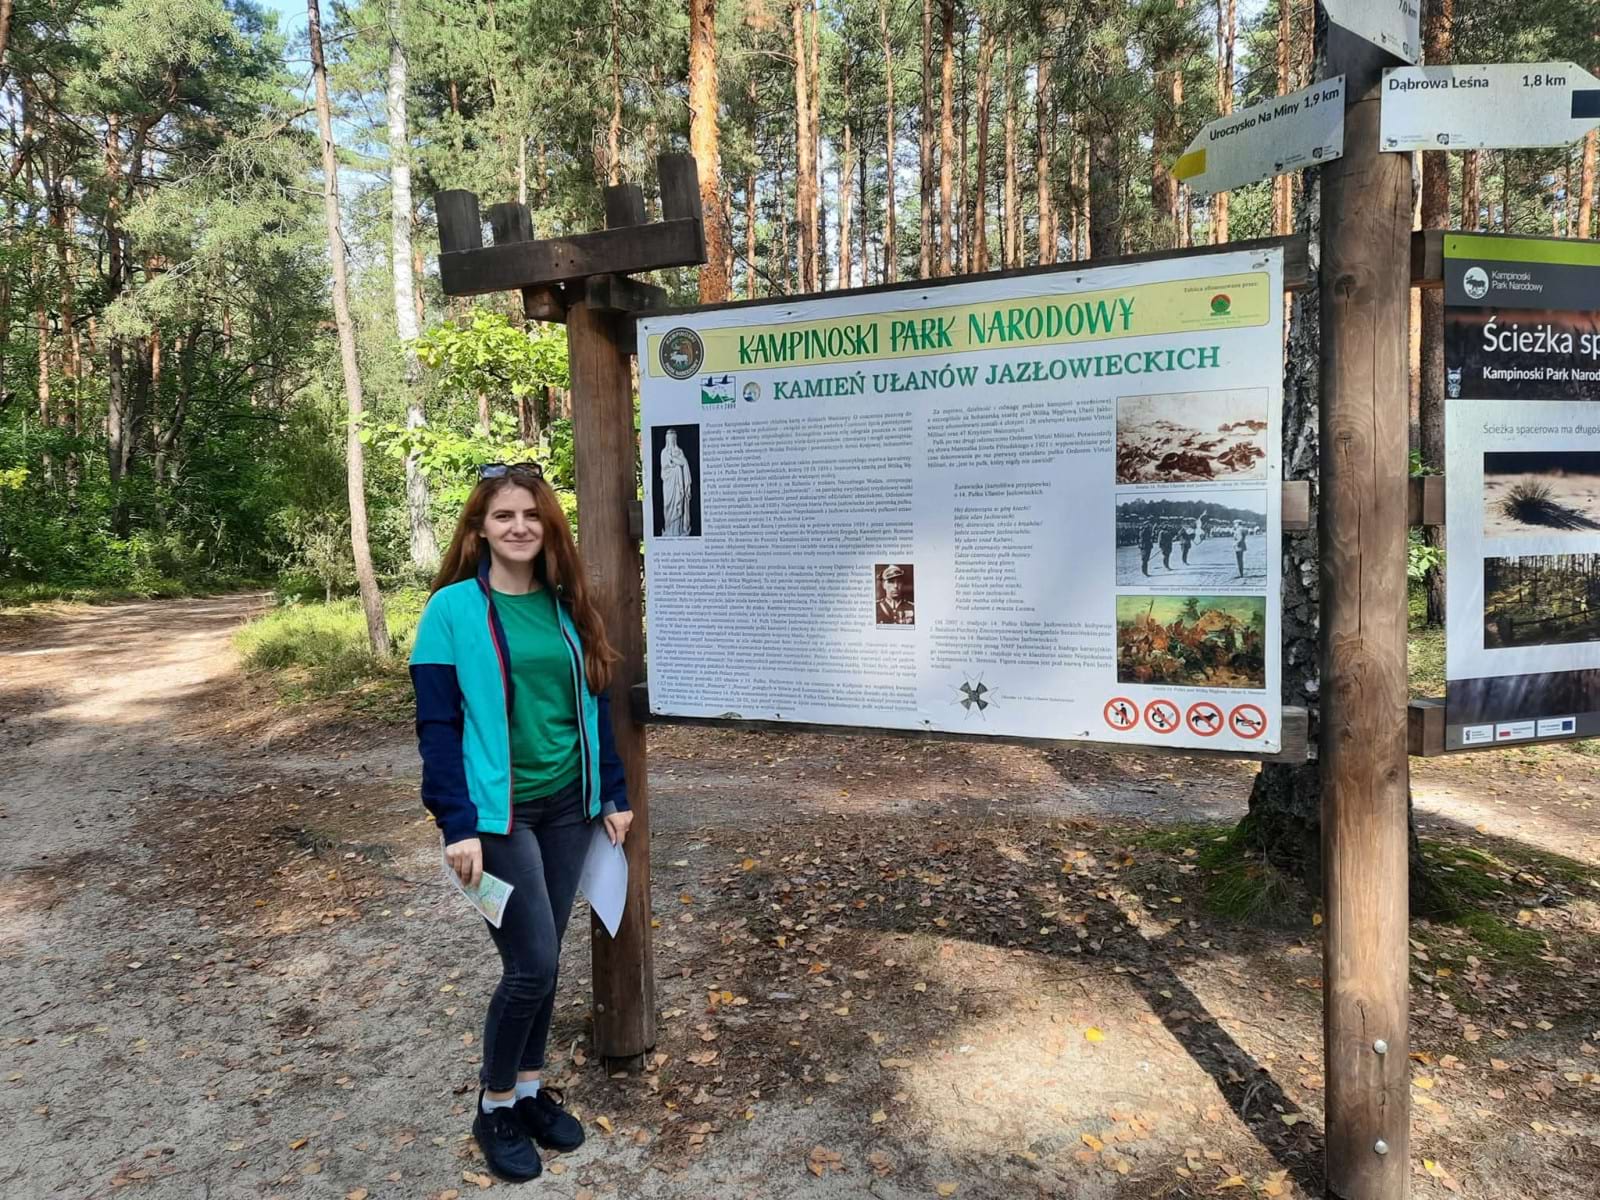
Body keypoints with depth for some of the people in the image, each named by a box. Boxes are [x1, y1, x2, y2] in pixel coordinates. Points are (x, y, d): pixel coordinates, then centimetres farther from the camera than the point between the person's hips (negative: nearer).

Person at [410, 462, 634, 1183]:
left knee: (544, 960, 13)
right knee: (531, 964, -3)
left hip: (567, 807, 5)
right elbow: (436, 725, -11)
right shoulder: (453, 609, -9)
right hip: (499, 813, -5)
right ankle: (494, 1107, 21)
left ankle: (531, 1089, 33)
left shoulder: (565, 604, 5)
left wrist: (614, 794, 9)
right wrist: (458, 826, -16)